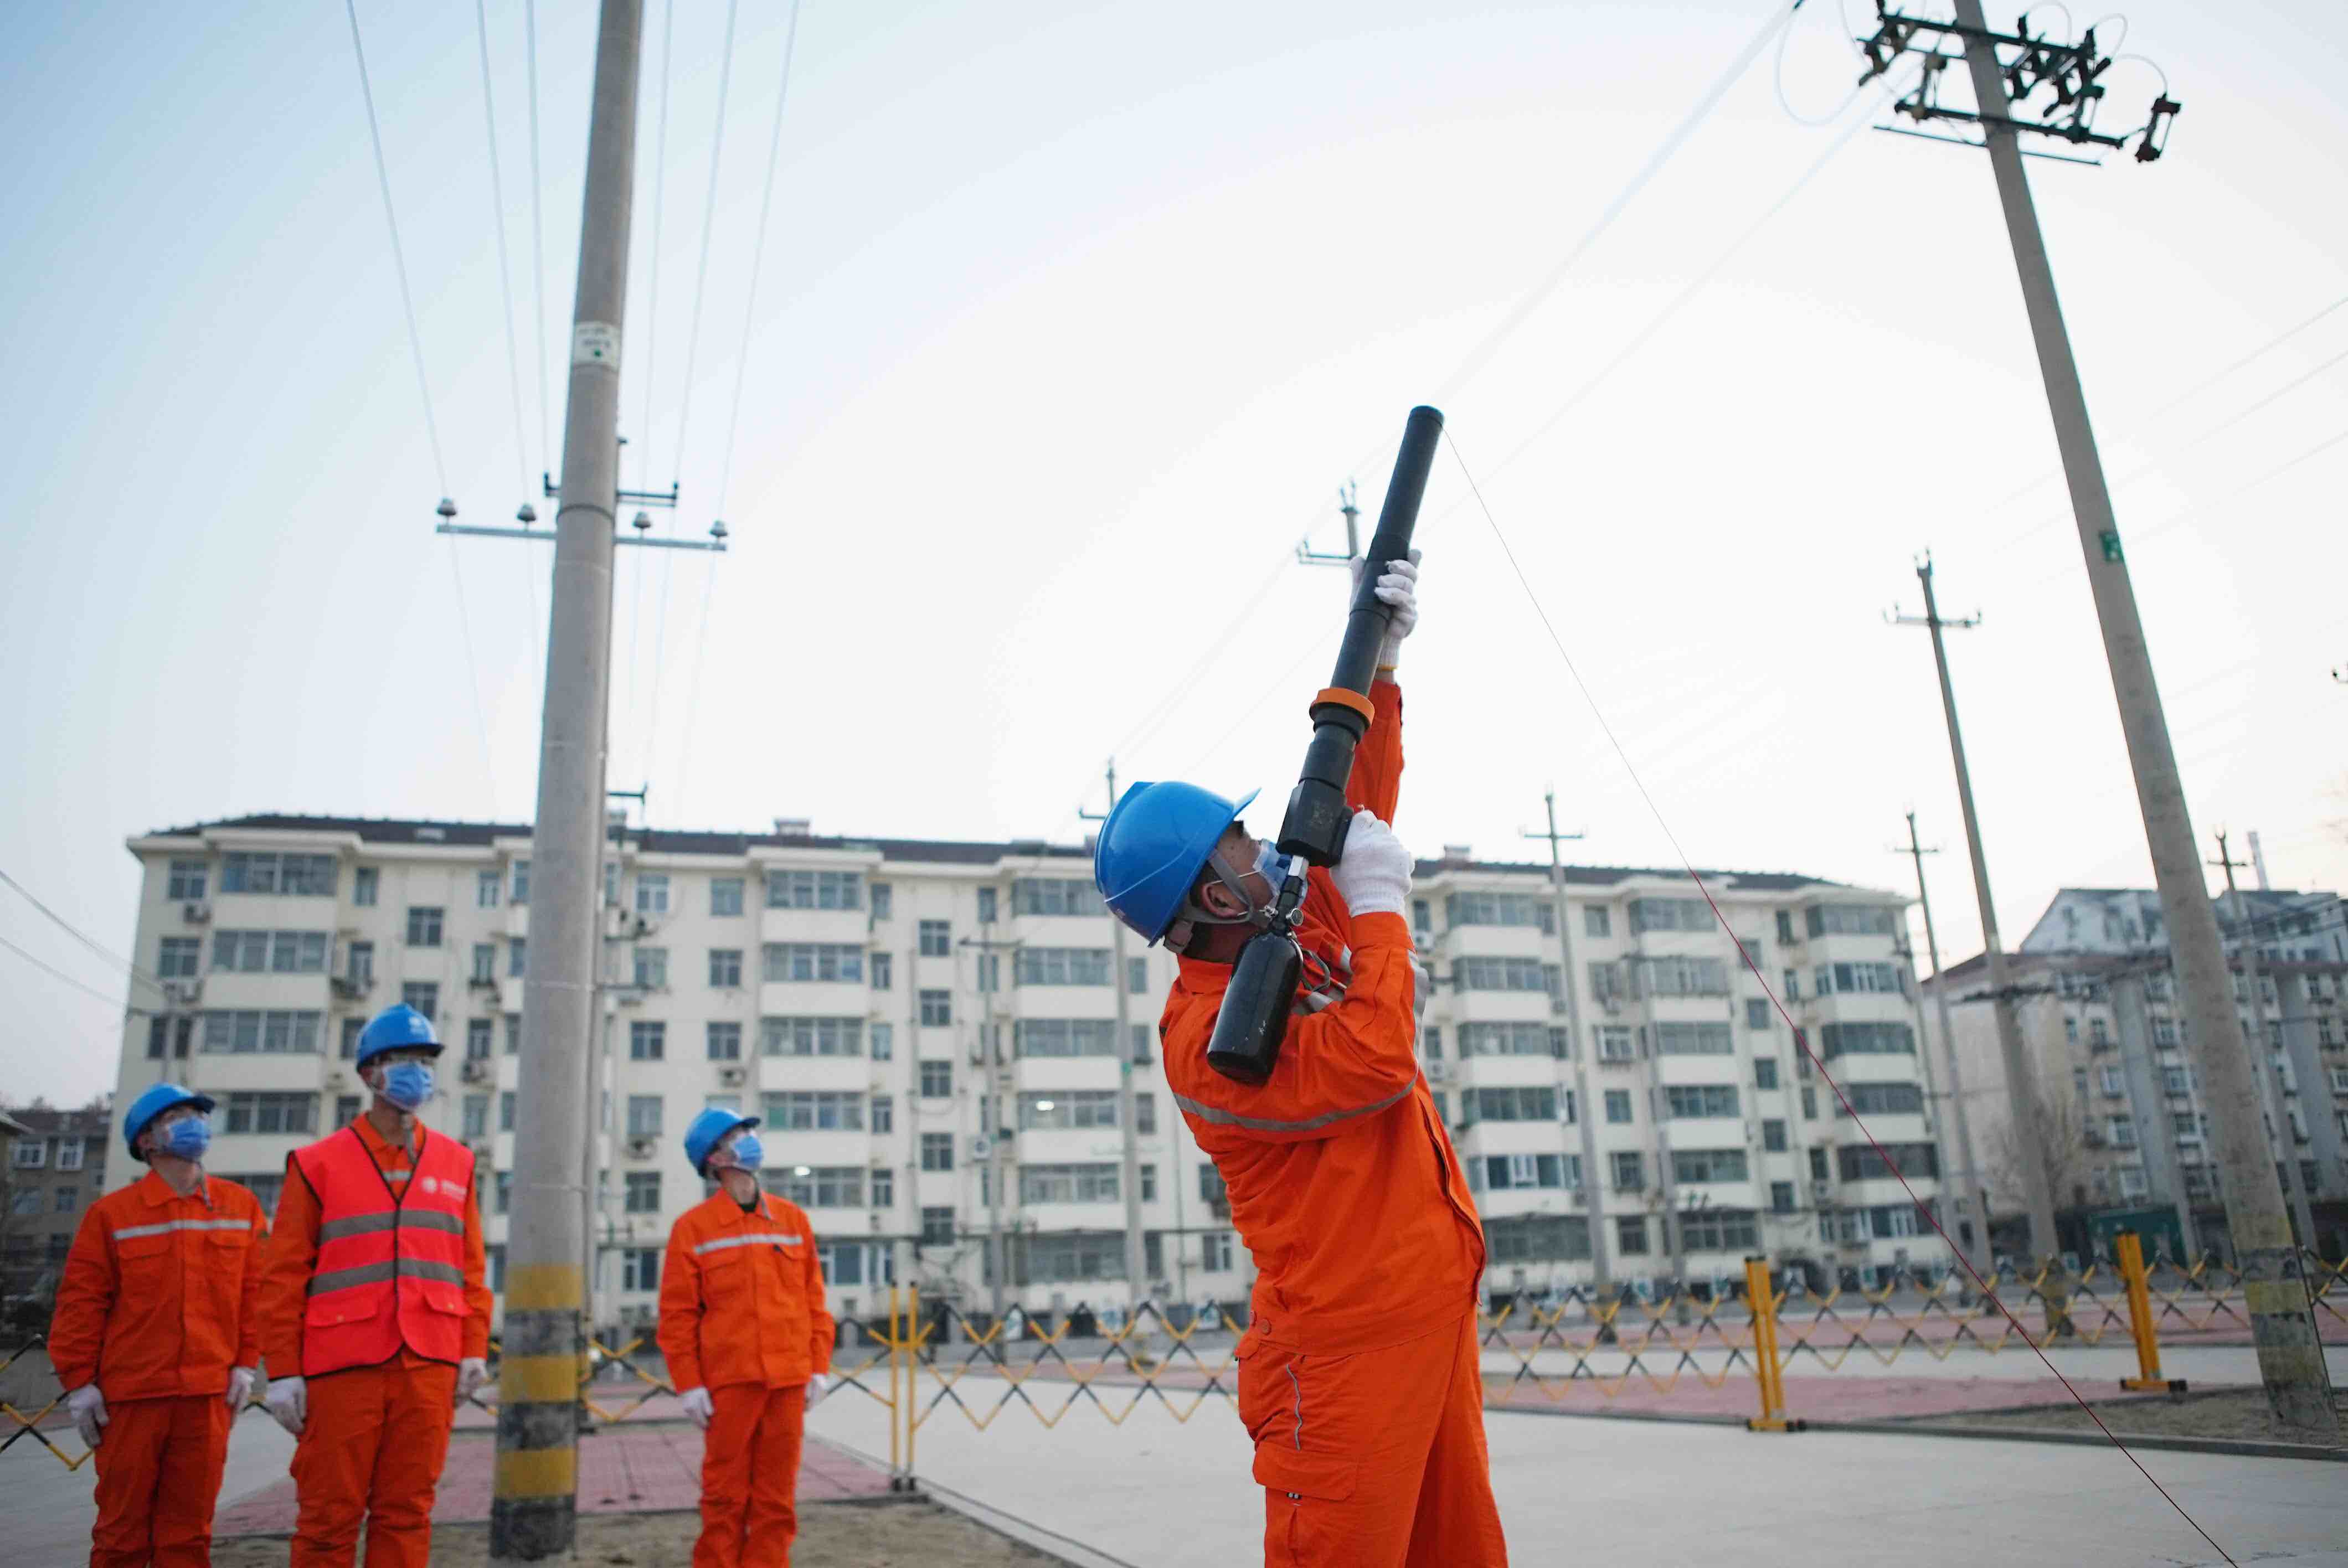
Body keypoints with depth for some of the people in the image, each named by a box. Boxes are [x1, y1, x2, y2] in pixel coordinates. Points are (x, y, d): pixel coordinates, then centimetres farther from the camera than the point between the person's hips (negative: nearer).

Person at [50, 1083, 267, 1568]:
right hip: (130, 1393, -1)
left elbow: (254, 1291, 7)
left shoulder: (241, 1207, 6)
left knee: (190, 1529, 6)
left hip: (208, 1393, 2)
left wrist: (246, 1364, 2)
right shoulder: (111, 1213, 0)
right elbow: (81, 1301, 0)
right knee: (123, 1527, 7)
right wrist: (79, 1381, -2)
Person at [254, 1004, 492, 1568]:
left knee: (407, 1513, 7)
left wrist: (474, 1349, 5)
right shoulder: (318, 1163, 2)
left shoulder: (457, 1163, 11)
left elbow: (471, 1267, 11)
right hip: (342, 1369, -2)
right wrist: (283, 1371, -4)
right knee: (329, 1517, 4)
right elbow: (283, 1277, 0)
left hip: (428, 1368, 3)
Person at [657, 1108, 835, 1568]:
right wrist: (689, 1383, -6)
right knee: (726, 1494, 3)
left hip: (788, 1379, 3)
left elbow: (813, 1300, 11)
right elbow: (677, 1314, -1)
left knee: (776, 1495, 6)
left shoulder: (792, 1219, 10)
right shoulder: (693, 1227, 1)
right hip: (728, 1380, -3)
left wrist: (819, 1367, 6)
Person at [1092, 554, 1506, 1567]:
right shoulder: (1204, 1036, -19)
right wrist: (1380, 904, -18)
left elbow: (1357, 804, 16)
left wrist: (1380, 656, 10)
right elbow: (1373, 1065, -29)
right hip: (1348, 1341, -9)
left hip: (1437, 1306, 9)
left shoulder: (1306, 923, 7)